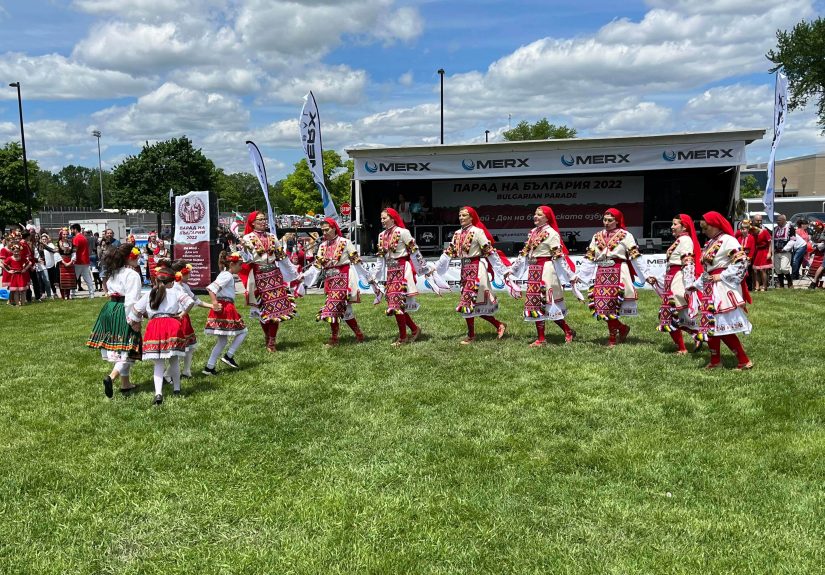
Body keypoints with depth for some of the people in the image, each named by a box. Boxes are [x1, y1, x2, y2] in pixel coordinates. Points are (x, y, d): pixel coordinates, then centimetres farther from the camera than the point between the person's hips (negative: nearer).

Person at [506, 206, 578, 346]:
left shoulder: (551, 233, -9)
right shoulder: (533, 232, 14)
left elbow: (558, 256, -13)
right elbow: (524, 253, 18)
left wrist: (570, 274, -16)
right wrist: (512, 269, 18)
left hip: (546, 270, -8)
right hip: (533, 271, 8)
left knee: (549, 304, -6)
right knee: (535, 303, 8)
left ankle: (569, 332, 11)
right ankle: (540, 338, 14)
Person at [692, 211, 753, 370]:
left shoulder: (728, 240, -10)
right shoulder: (709, 244, 17)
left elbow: (742, 262, -18)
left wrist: (723, 276, -17)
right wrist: (696, 284, 18)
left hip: (723, 288, -9)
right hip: (711, 288, 9)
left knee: (723, 327, -10)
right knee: (711, 325, 10)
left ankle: (744, 361, -1)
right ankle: (715, 360, 20)